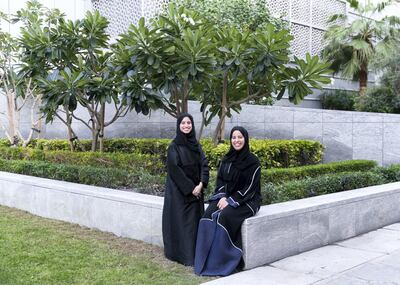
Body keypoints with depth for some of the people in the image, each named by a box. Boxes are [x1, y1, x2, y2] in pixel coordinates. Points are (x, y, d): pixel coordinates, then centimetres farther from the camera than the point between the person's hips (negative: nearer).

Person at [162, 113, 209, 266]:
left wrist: (200, 185, -12)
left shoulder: (196, 145, 9)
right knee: (180, 221, -1)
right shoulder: (174, 146, -7)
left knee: (195, 221, 6)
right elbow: (175, 169, -13)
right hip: (179, 191, -5)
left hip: (196, 190, 5)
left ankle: (194, 253, 14)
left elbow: (204, 165, 3)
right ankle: (181, 254, 6)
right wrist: (190, 188, -15)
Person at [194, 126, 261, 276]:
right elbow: (220, 180, 9)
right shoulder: (226, 159, 9)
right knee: (209, 214, -23)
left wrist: (231, 201, -18)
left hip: (247, 200, -5)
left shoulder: (253, 161, -8)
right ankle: (206, 260, -20)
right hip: (225, 197, 5)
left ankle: (224, 262, -21)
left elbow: (250, 187, -13)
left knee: (225, 216, -31)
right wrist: (222, 197, -10)